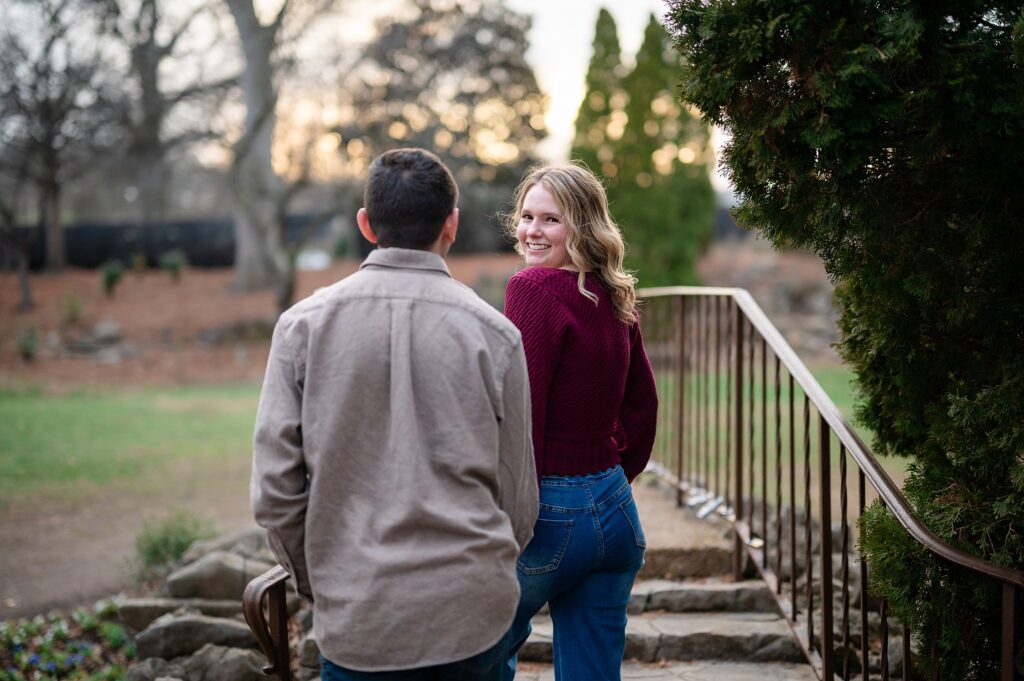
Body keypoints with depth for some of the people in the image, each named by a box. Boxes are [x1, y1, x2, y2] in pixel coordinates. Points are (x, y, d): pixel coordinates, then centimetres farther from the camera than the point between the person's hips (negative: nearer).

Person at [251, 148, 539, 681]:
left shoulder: (303, 325, -2)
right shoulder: (493, 333, -2)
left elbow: (274, 492, -3)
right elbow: (519, 501, 3)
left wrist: (318, 587, 12)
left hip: (356, 617, 0)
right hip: (474, 613, 0)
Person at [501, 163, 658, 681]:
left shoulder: (534, 289, -14)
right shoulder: (615, 298, 9)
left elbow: (519, 419, -19)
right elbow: (642, 406, 18)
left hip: (549, 515, -7)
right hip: (615, 511, 7)